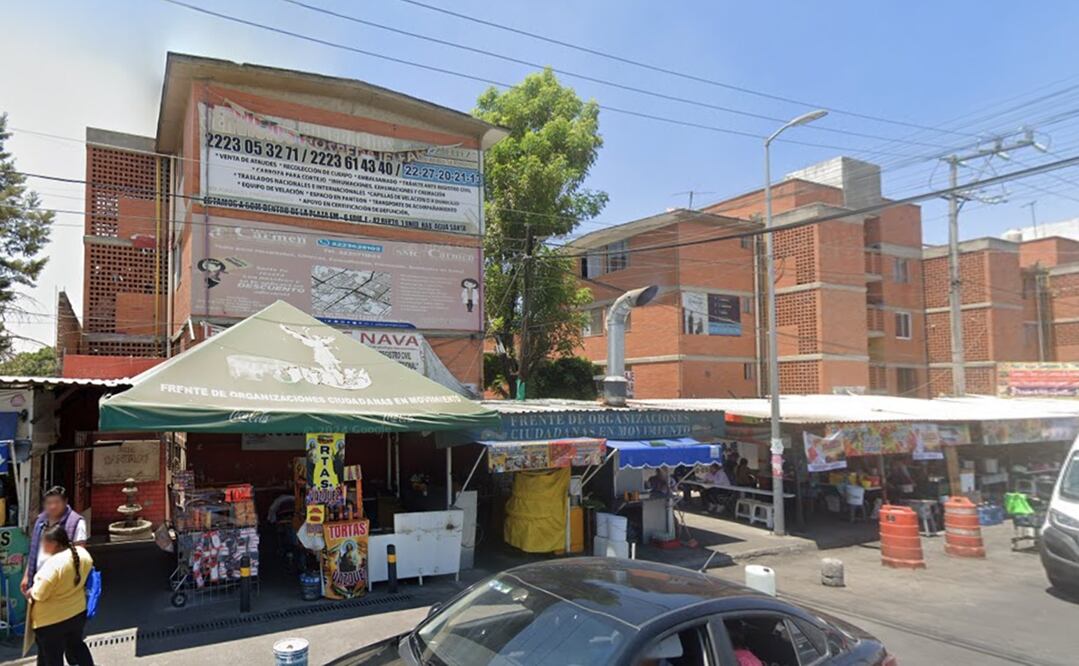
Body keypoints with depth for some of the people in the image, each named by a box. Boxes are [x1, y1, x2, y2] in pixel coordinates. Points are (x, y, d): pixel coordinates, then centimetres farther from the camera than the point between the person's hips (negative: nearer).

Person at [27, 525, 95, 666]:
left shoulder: (53, 564, -29)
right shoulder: (83, 553, -8)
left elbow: (39, 594, -23)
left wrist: (30, 592, -1)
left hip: (52, 620, -6)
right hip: (78, 611, 6)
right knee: (76, 645, 27)